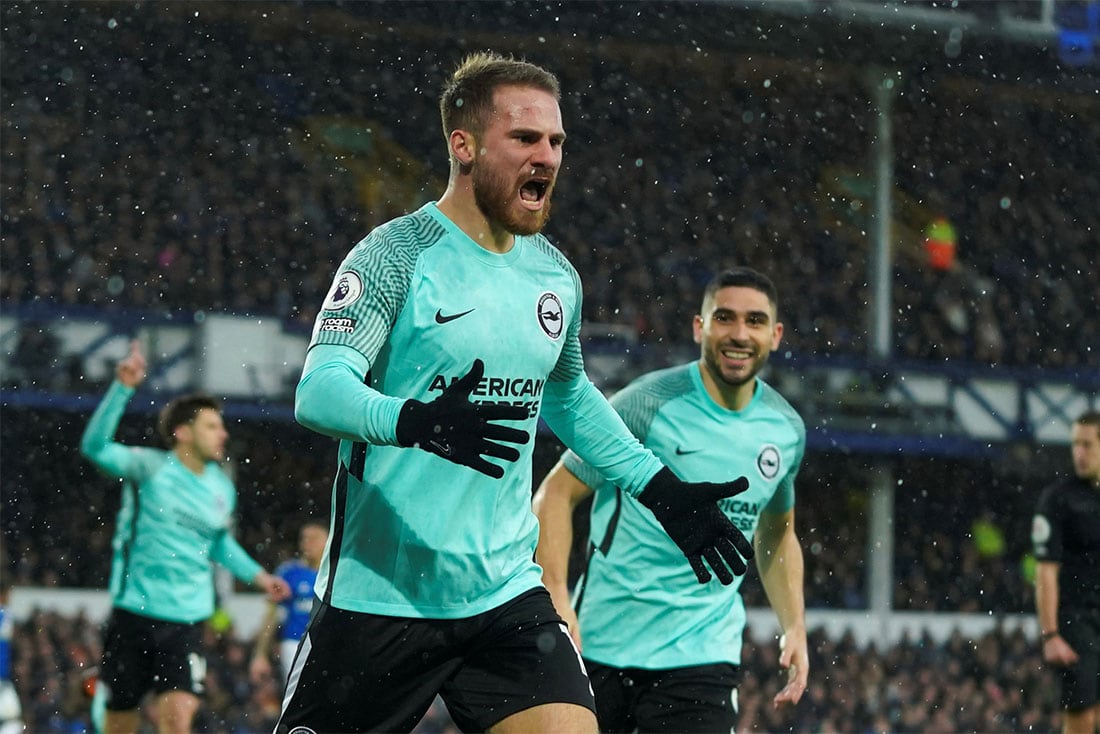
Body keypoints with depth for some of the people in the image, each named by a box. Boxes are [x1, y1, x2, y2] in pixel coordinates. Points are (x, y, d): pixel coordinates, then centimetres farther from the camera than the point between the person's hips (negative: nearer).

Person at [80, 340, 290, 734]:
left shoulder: (222, 489, 7)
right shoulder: (151, 467, -9)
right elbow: (95, 446, -26)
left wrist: (257, 575, 15)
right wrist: (123, 387, -36)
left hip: (186, 620, 3)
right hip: (132, 613, -3)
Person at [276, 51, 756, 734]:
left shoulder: (556, 275, 10)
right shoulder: (399, 254, -10)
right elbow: (318, 390, -21)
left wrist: (663, 490, 20)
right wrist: (417, 422, -39)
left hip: (505, 594, 5)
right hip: (379, 595, -5)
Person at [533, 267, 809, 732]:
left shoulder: (787, 430, 7)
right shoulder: (647, 404, -9)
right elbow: (558, 493, -6)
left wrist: (794, 628, 12)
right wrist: (557, 598, -18)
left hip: (701, 656, 3)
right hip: (602, 644, -2)